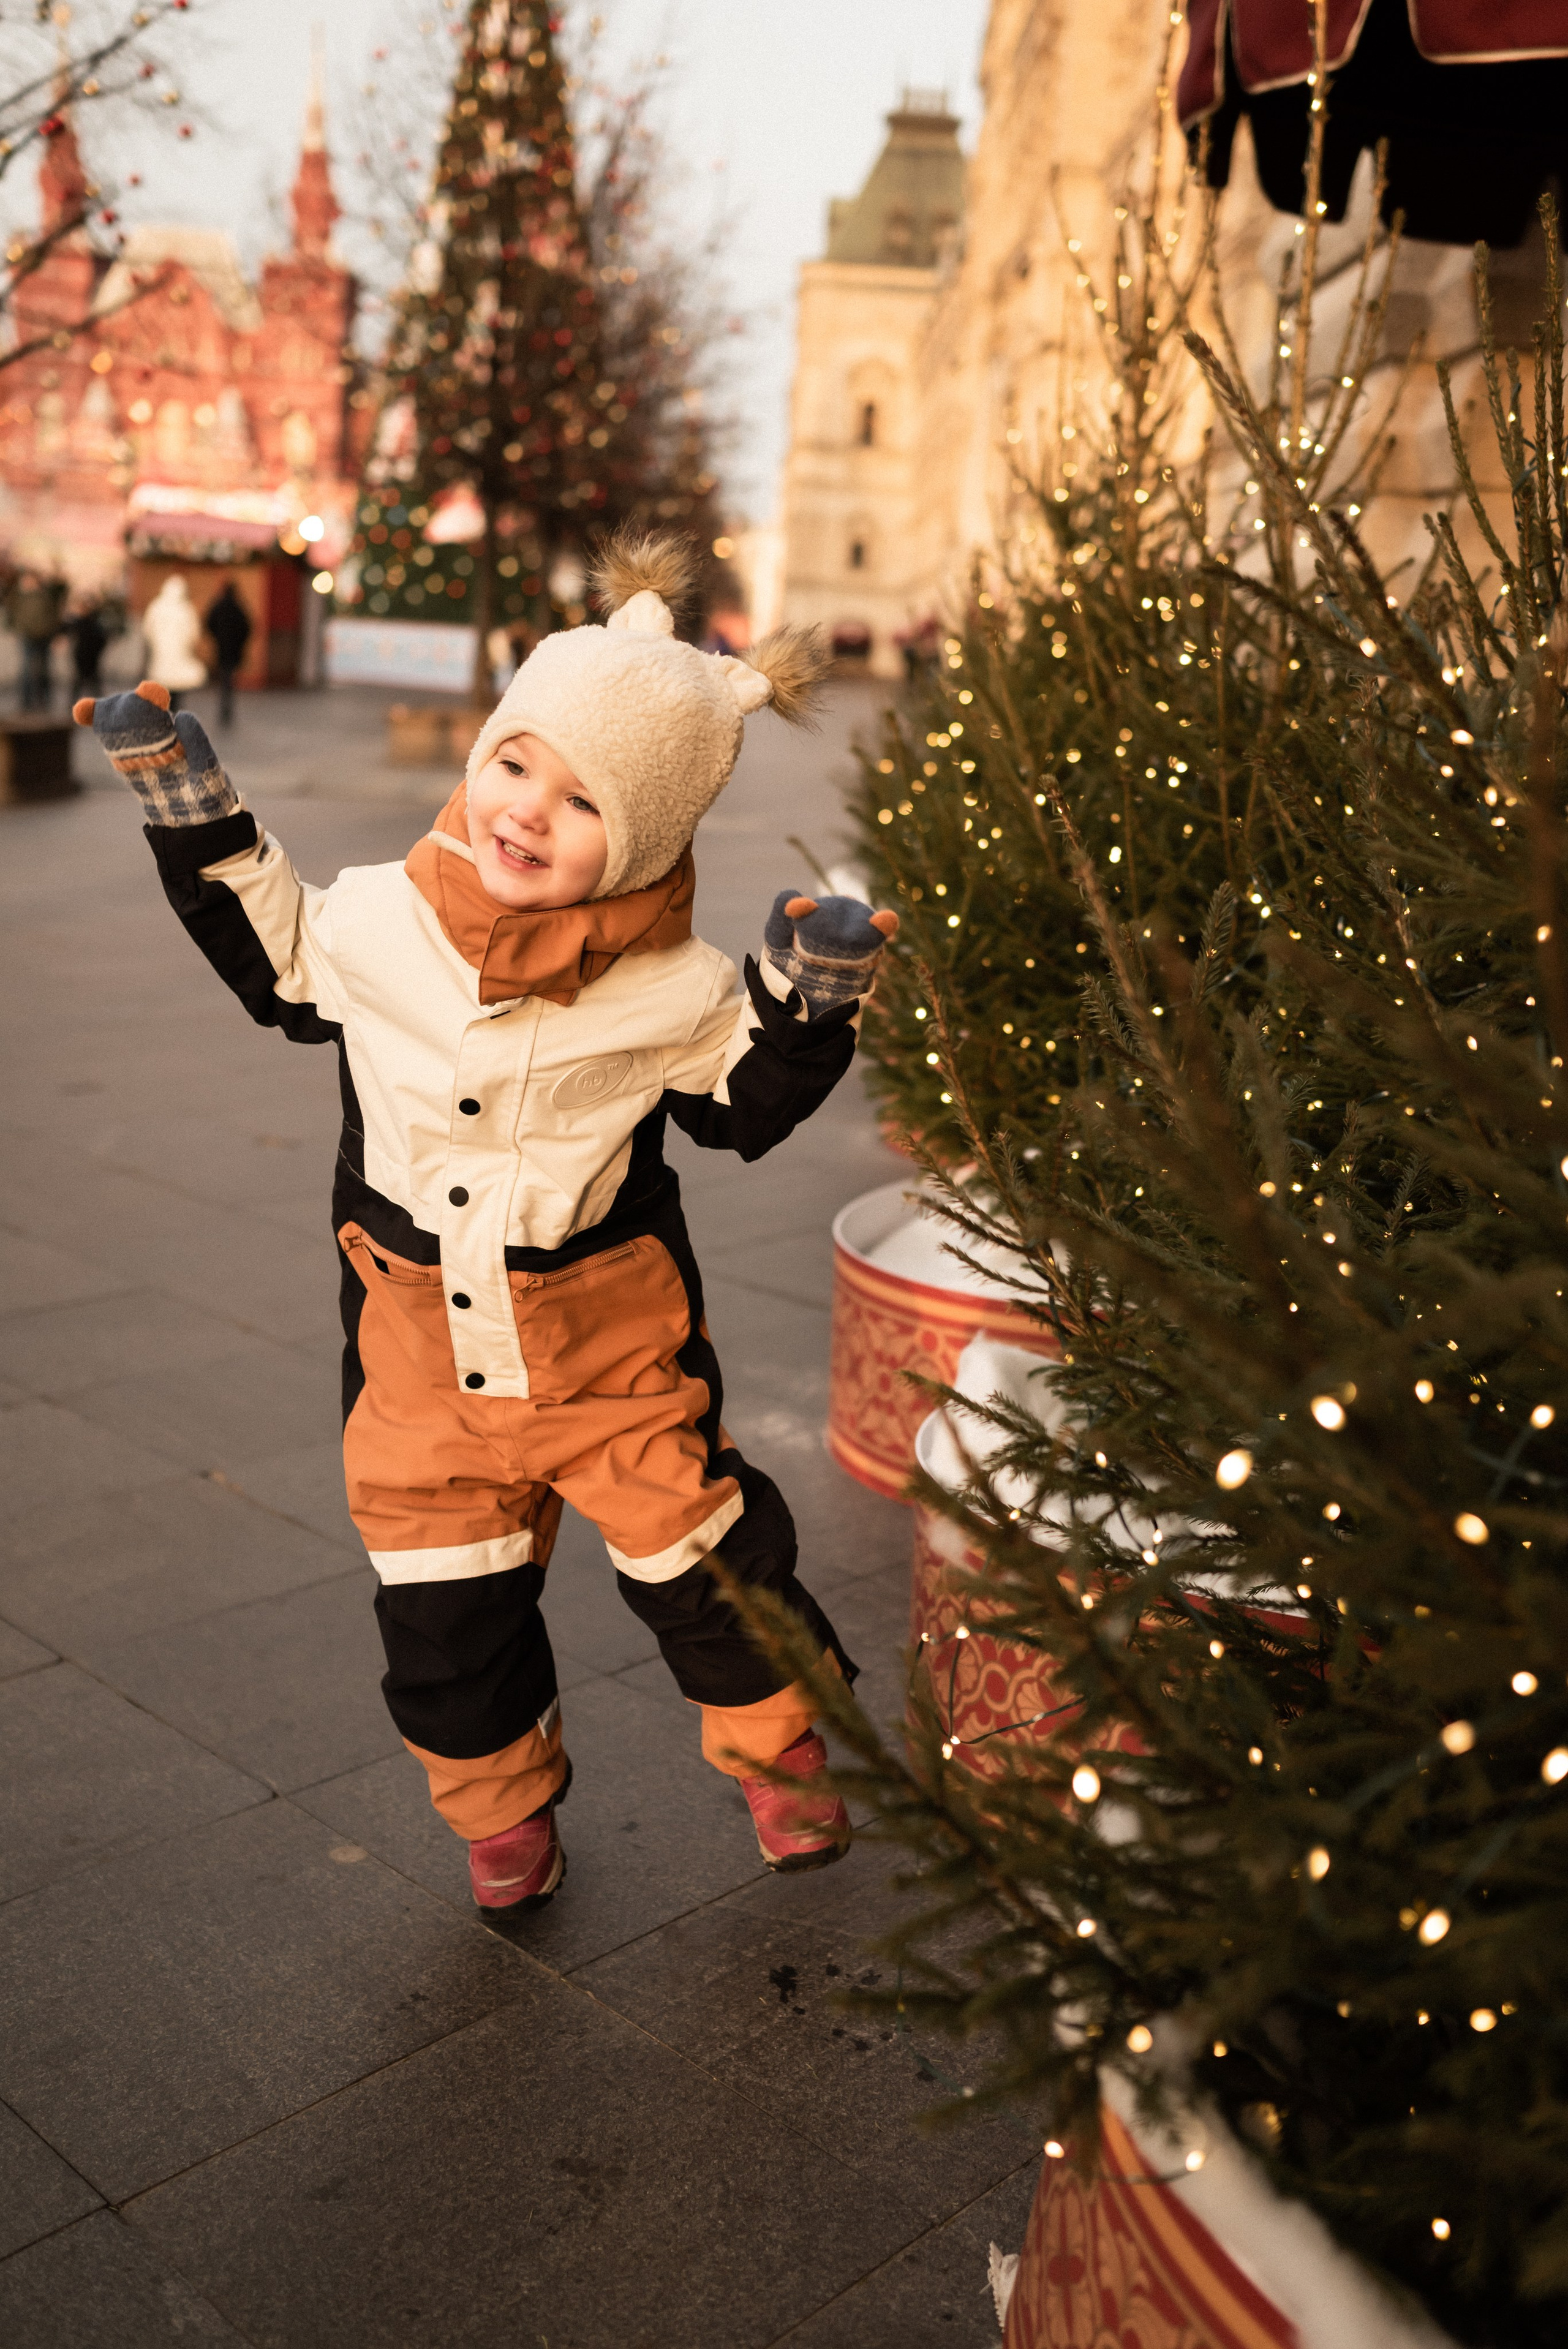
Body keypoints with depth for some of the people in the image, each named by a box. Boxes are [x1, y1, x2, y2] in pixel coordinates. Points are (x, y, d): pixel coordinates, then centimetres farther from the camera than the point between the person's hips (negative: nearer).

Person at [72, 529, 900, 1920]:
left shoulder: (673, 987, -14)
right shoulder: (377, 922, -10)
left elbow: (745, 1110, 3)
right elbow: (274, 964, 12)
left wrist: (811, 1002, -13)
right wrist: (194, 814, 5)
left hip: (614, 1344, -2)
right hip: (420, 1348, 2)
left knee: (700, 1557, 9)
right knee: (443, 1604, 12)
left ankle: (780, 1747, 39)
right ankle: (504, 1805, 39)